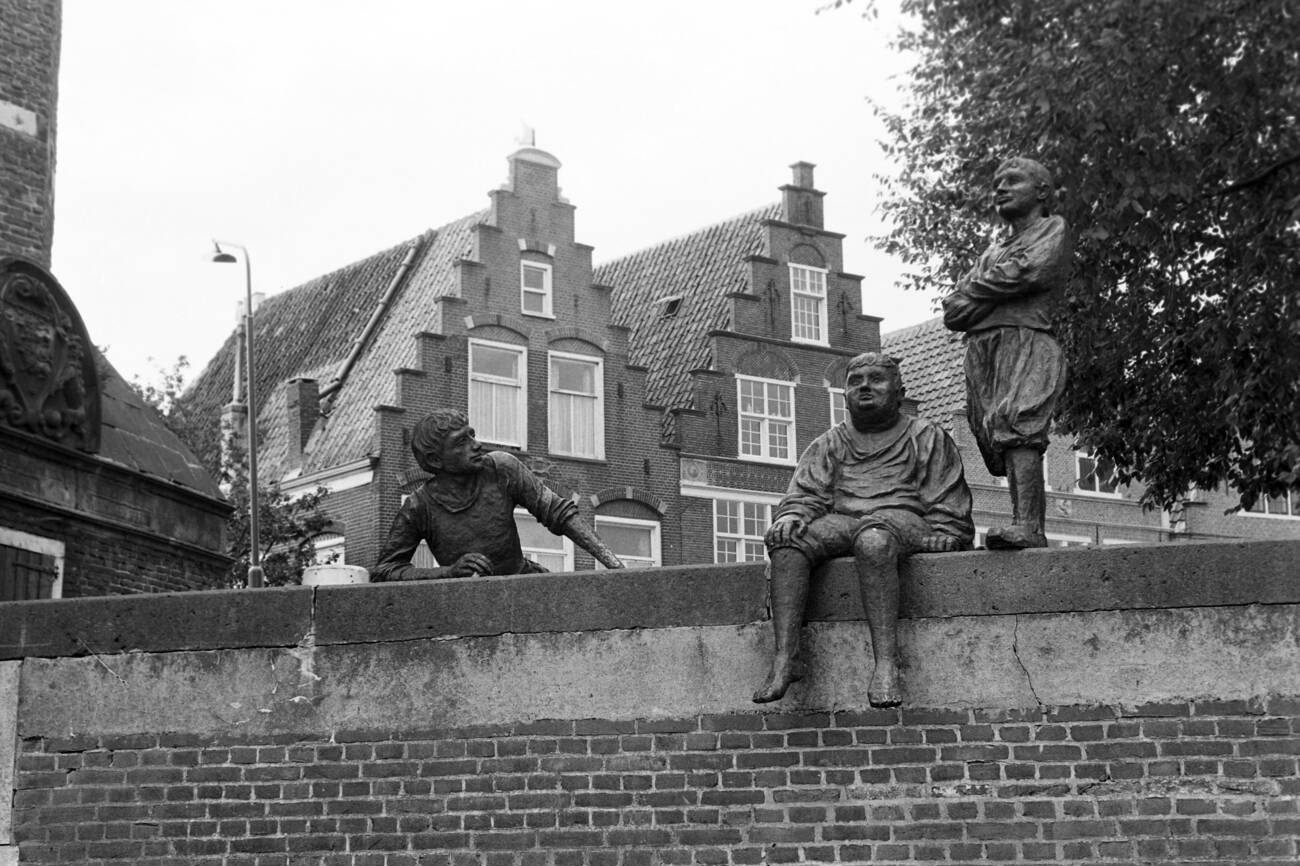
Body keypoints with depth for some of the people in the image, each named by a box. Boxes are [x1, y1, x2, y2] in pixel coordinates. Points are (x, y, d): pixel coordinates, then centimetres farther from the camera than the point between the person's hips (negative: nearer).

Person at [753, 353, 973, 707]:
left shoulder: (926, 437, 19)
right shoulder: (829, 444, 27)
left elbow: (948, 508, 13)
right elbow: (805, 493, 15)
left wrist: (943, 536, -6)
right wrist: (792, 516, -7)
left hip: (902, 518, -3)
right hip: (840, 521, 3)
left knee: (873, 541, -41)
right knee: (785, 539, -30)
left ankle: (886, 662, -48)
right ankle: (785, 657, -39)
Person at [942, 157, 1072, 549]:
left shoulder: (1053, 229, 15)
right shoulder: (992, 251, 31)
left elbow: (1032, 272, -6)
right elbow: (953, 314, 18)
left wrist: (973, 294, 6)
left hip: (1025, 340, -7)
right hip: (980, 349, 7)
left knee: (1017, 424, -25)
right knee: (998, 442, -5)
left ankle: (1026, 525, -37)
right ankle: (1034, 531, -8)